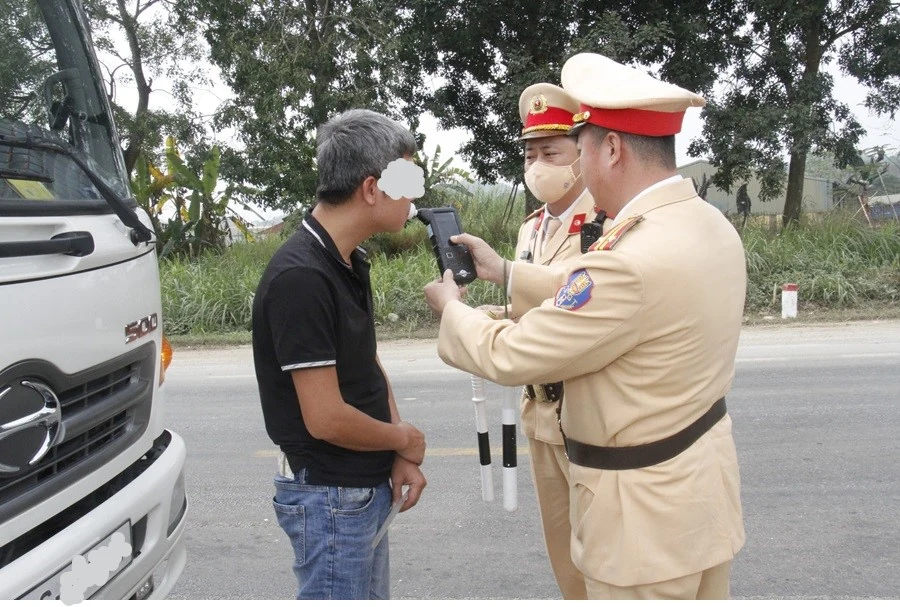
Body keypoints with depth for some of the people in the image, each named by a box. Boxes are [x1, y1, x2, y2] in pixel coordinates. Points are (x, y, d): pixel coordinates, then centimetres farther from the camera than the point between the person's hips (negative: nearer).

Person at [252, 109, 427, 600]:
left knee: (372, 595, 22)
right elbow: (326, 419, -26)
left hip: (366, 486, 9)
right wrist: (406, 439, -9)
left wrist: (400, 457, -1)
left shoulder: (350, 262, 5)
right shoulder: (300, 277, -25)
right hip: (327, 496, -9)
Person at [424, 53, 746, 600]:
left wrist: (450, 309, -1)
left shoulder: (629, 261, -31)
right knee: (702, 593, 23)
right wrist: (507, 272, 14)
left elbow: (508, 357, -21)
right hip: (706, 478, 9)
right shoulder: (711, 224, -1)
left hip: (647, 512, -9)